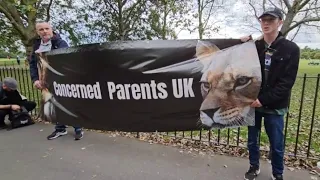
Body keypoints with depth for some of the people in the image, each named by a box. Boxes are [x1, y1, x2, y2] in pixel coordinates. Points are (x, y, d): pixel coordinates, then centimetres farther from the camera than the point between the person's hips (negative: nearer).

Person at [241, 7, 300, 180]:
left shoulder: (291, 49, -5)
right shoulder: (253, 46, 2)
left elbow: (287, 82, -10)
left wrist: (263, 99, -19)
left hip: (274, 106, -2)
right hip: (252, 103, 2)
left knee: (276, 144, 10)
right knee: (252, 140, 14)